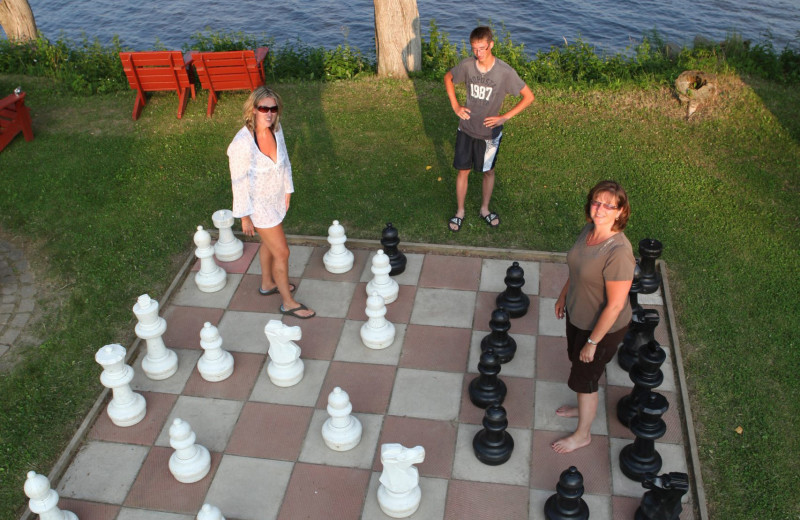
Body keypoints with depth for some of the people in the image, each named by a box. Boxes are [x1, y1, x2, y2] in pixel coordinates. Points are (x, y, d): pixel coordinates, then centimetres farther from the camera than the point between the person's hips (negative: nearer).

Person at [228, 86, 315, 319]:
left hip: (276, 198, 7)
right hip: (259, 204, -7)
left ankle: (268, 284, 52)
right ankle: (288, 302, 23)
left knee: (269, 243, 27)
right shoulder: (242, 143, -32)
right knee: (281, 252, 4)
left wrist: (287, 190, 11)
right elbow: (239, 182, -23)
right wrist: (245, 216, -16)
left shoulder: (276, 129, -11)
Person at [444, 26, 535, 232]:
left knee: (488, 171, 15)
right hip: (466, 129, 2)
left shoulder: (505, 71, -20)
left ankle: (485, 209, 36)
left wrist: (505, 117, -14)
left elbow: (529, 96, -11)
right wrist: (455, 105, 1)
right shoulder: (467, 65, -11)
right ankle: (459, 212, 27)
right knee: (463, 170, 10)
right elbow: (448, 78, 10)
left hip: (489, 132, -2)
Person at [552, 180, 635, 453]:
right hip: (577, 315, 8)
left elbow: (615, 305, -29)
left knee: (584, 377, 12)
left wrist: (593, 341, -21)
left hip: (603, 327, -8)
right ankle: (584, 407, 58)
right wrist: (563, 295, 20)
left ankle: (582, 434, 37)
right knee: (577, 362, 29)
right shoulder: (589, 229, -11)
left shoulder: (618, 252, -36)